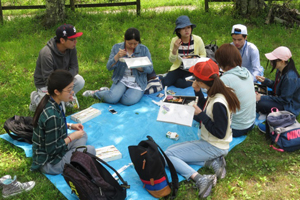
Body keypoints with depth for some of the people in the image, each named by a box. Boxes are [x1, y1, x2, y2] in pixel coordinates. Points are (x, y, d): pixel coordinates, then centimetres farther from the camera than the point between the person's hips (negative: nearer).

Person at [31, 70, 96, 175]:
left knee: (83, 135, 16)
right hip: (49, 163, -9)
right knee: (91, 150, -12)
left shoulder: (49, 101, -6)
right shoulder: (52, 116, -34)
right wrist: (72, 137, -16)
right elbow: (52, 149, -26)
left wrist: (70, 126, 3)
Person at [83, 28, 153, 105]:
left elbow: (150, 69, -2)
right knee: (111, 98, -26)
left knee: (128, 101, -27)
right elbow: (109, 67, -1)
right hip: (121, 79, 0)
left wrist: (138, 67, -21)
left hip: (137, 82, 0)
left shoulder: (144, 49, -1)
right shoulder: (117, 47, 1)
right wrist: (117, 56, -19)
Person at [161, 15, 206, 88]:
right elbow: (172, 60, -5)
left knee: (181, 83, -25)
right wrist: (175, 49, -24)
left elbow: (203, 55, 4)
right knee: (165, 82, -20)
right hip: (178, 68, 1)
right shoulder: (174, 40, -7)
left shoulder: (197, 40, -10)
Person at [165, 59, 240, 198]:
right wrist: (198, 92, 1)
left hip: (214, 147, -9)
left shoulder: (218, 103, -29)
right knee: (171, 149, 14)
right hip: (209, 143, 9)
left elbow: (220, 133, -24)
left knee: (168, 155, -8)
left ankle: (200, 179, -19)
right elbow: (207, 109, 17)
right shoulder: (214, 94, -3)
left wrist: (200, 114, -21)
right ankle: (212, 161, 1)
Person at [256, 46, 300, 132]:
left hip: (290, 107, -9)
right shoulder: (280, 71, -3)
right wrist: (265, 81, -5)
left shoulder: (290, 78, -31)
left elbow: (284, 100, -26)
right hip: (281, 98, 9)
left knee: (261, 104, -27)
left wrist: (262, 98, -24)